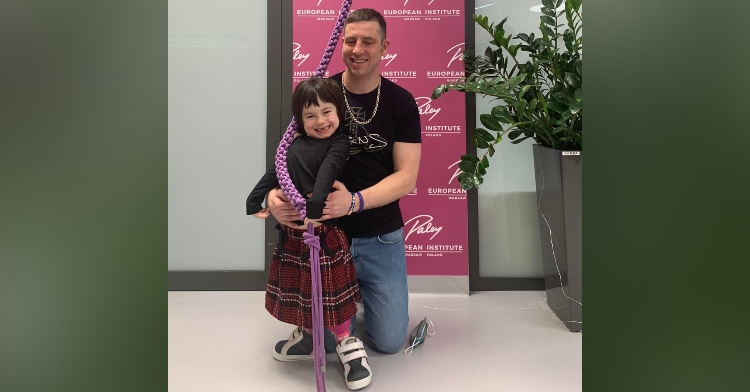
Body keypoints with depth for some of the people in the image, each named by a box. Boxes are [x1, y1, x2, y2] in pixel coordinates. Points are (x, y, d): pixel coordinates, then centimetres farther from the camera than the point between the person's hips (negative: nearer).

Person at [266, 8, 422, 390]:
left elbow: (406, 176, -13)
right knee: (328, 339, 2)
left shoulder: (401, 102, -7)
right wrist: (275, 193, -26)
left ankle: (360, 295, 35)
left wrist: (354, 202, -31)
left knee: (389, 341, 6)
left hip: (381, 238, 1)